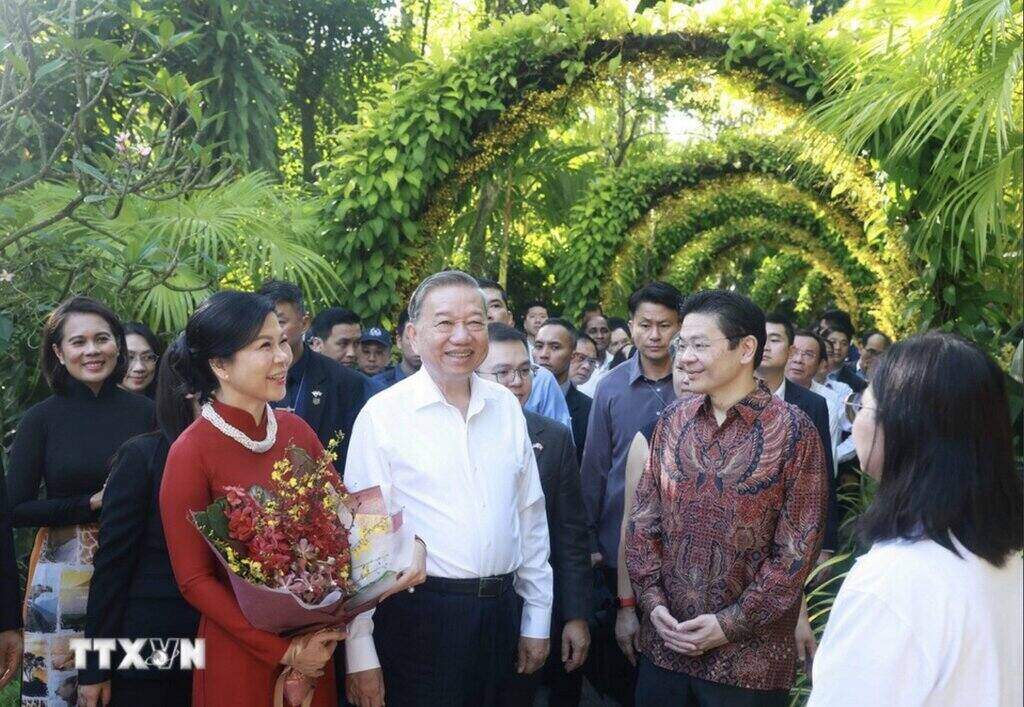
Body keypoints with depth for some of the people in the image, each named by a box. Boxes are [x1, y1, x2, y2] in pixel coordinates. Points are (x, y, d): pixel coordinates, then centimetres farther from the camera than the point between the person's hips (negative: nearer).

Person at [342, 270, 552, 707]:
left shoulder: (506, 406, 6)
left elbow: (530, 515, 11)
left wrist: (537, 620, 12)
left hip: (501, 612, 5)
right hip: (417, 617, -4)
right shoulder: (383, 413, -9)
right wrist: (360, 655, -10)